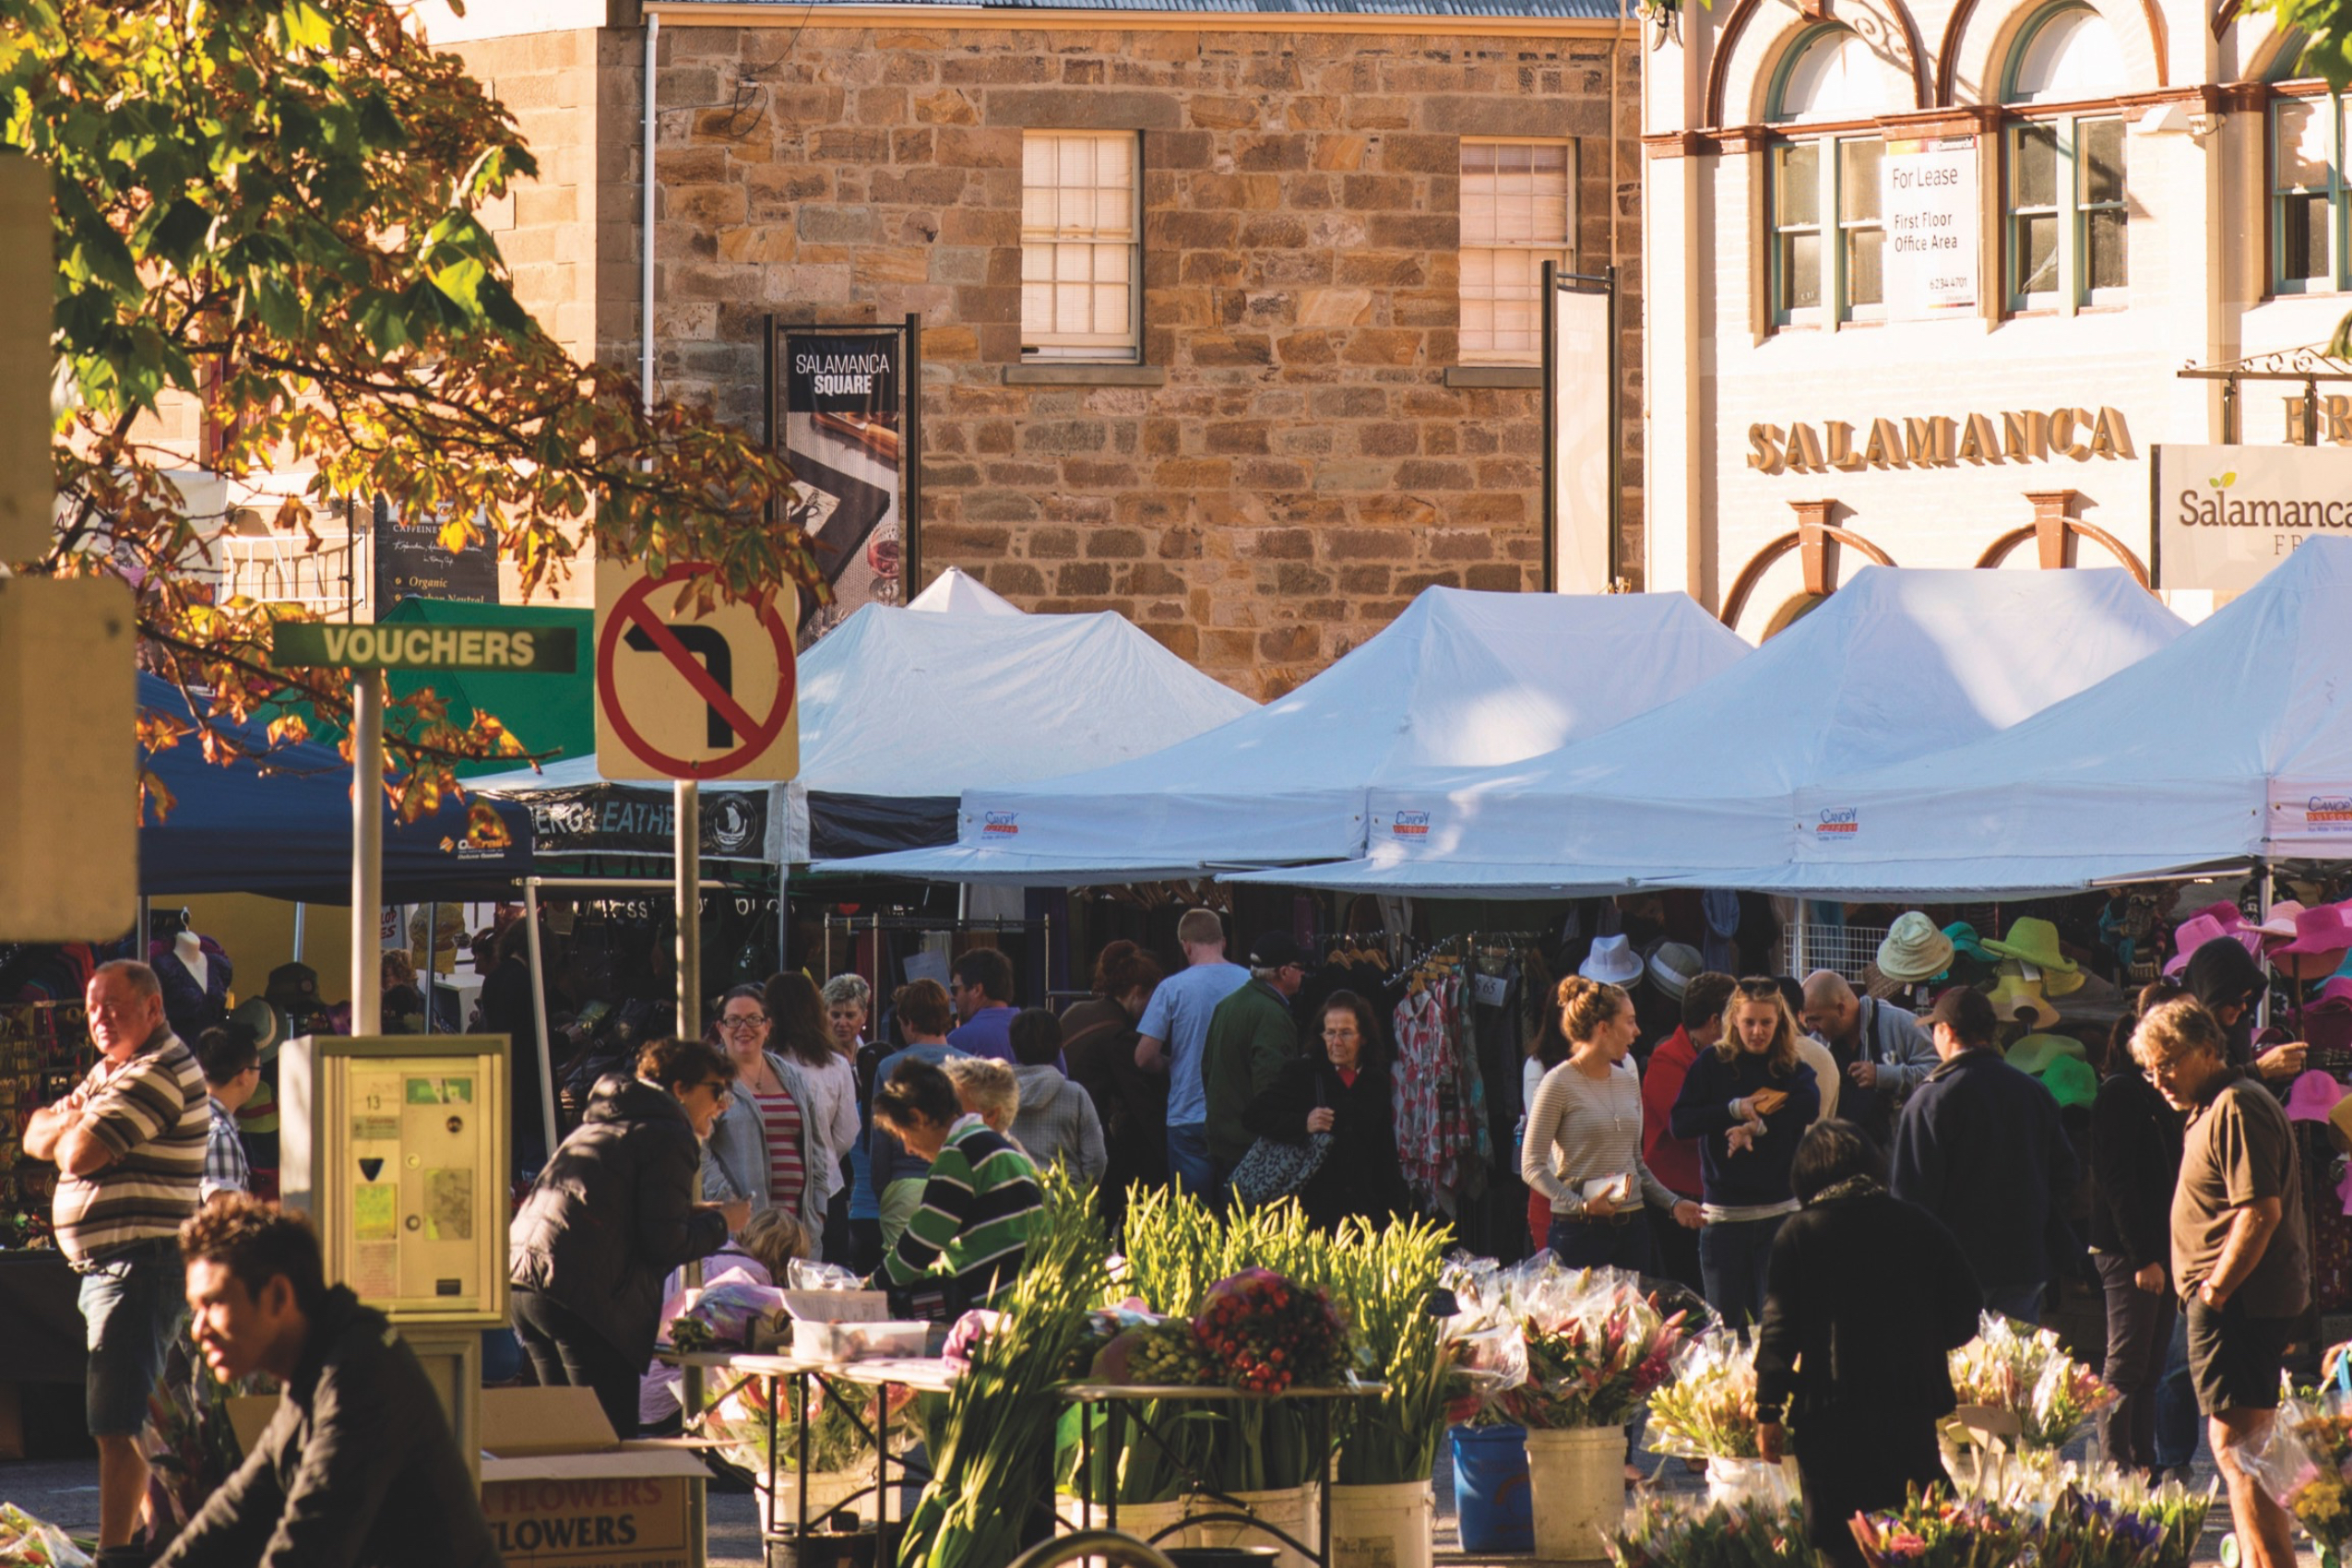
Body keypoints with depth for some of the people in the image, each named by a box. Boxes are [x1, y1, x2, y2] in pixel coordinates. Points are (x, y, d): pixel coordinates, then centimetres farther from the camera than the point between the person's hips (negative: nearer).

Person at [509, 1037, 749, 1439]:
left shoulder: (601, 1123, 26)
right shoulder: (669, 1137, -1)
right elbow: (665, 1245, -8)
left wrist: (694, 1213, 30)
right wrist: (721, 1223, 9)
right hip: (580, 1296, -9)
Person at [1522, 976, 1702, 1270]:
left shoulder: (1628, 1081, 13)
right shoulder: (1559, 1085, -8)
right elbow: (1532, 1167, -10)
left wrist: (1672, 1203, 9)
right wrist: (1580, 1205, -21)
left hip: (1632, 1227, 6)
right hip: (1580, 1231, -6)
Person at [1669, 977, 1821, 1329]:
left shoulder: (1794, 1069, 7)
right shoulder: (1712, 1065, 4)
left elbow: (1810, 1106, -14)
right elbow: (1679, 1123, -5)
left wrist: (1756, 1126, -22)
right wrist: (1735, 1109, -16)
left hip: (1780, 1210, 1)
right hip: (1724, 1213, -1)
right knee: (1724, 1323, 2)